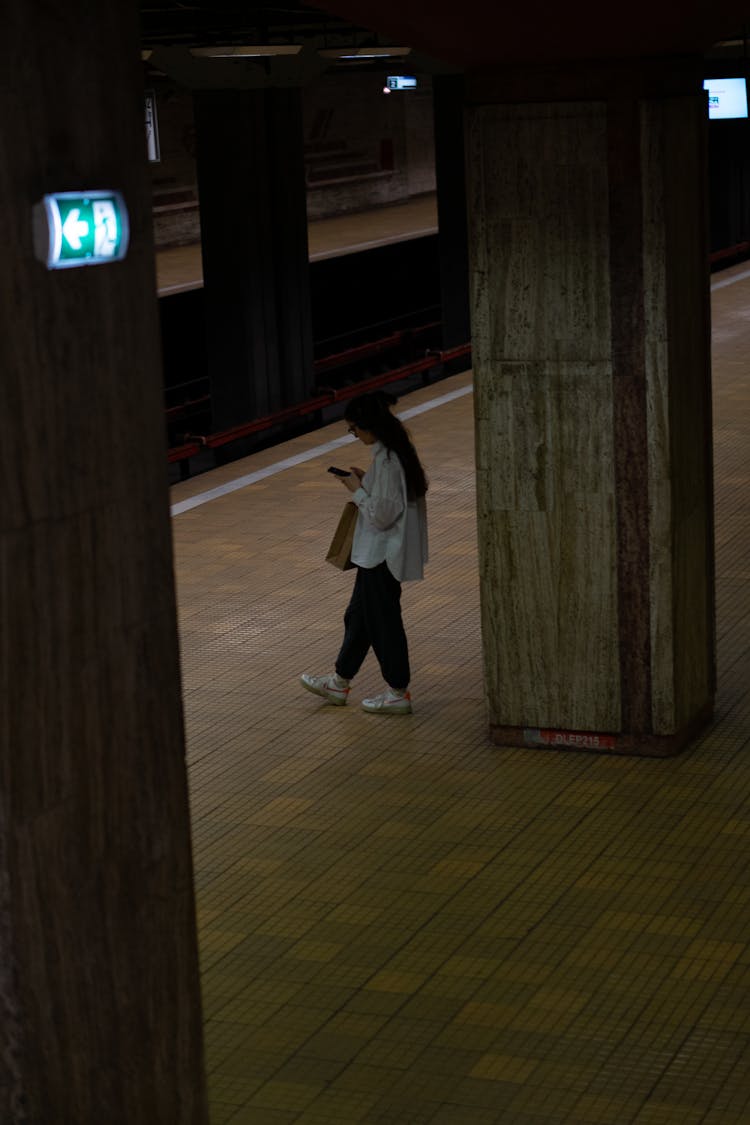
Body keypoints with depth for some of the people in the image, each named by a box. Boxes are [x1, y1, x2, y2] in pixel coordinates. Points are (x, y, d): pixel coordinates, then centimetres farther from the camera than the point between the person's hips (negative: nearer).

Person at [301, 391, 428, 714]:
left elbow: (380, 515, -25)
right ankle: (339, 682, 33)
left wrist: (357, 490, -13)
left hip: (382, 553, -10)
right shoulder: (398, 450, 5)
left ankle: (398, 693, 16)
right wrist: (366, 481, 7)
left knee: (382, 620, 3)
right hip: (378, 553, 10)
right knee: (359, 615, 20)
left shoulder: (386, 460, -25)